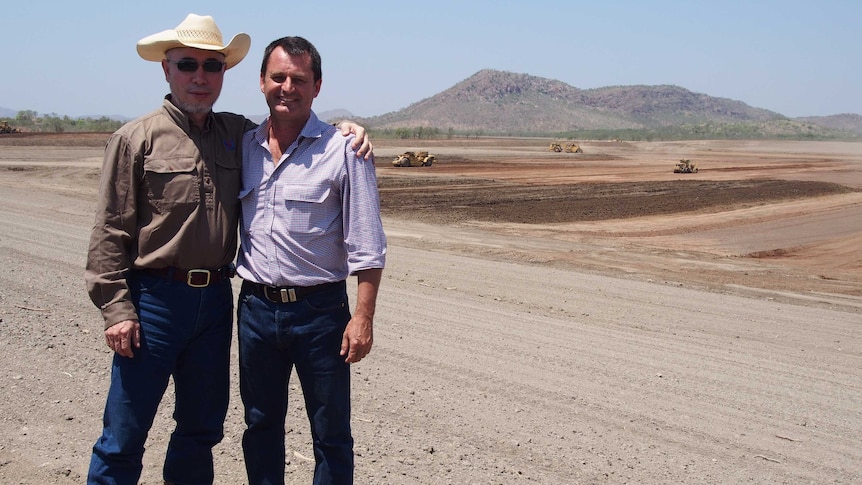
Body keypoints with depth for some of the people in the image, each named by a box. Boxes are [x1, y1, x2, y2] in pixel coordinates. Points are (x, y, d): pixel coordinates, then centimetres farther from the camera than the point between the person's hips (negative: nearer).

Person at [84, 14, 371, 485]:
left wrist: (345, 129, 2)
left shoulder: (238, 134, 8)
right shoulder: (137, 138, -5)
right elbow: (110, 233, -6)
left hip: (216, 300, 5)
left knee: (202, 428, 16)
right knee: (124, 434, 1)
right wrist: (116, 309, -13)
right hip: (154, 299, -5)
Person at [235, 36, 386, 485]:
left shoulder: (342, 151, -8)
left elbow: (366, 246, -9)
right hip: (256, 307, 5)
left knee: (331, 433, 7)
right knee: (260, 426, 17)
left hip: (319, 311, -4)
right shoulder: (242, 146, 6)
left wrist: (363, 317, -15)